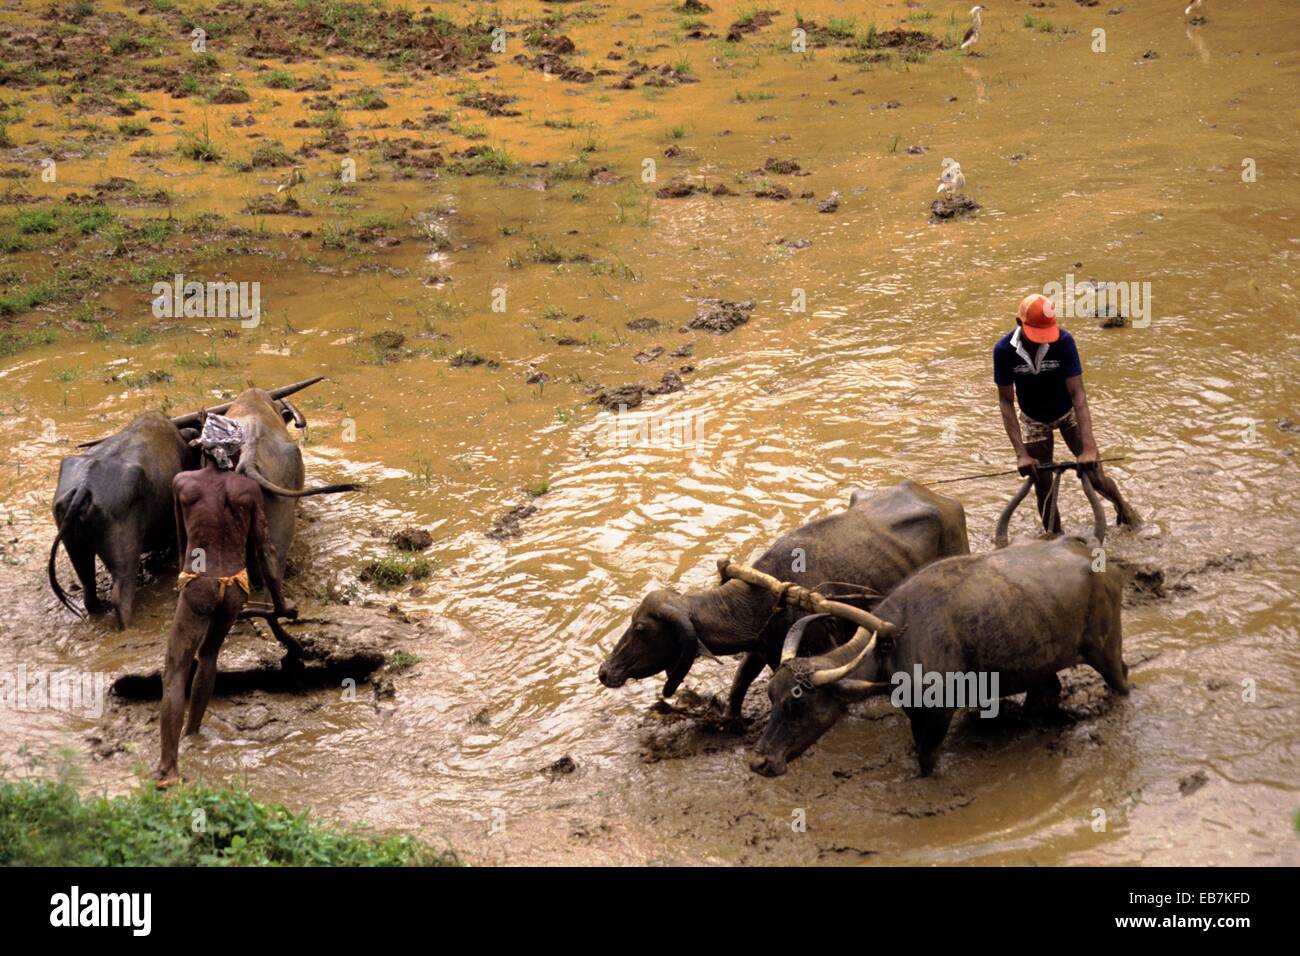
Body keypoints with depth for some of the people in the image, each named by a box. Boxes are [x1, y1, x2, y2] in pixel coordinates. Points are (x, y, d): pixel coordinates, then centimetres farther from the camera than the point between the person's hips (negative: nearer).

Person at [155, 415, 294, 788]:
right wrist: (278, 601, 12)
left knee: (175, 673, -4)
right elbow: (263, 548, 3)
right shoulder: (248, 488, 0)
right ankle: (192, 730, 35)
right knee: (208, 654, 27)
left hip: (197, 584, -3)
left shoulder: (183, 483, 0)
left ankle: (168, 766, -14)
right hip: (235, 585, 3)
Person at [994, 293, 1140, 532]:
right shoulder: (1004, 350, -27)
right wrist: (1021, 454, -29)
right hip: (1034, 420, 1)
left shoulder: (1063, 341, -30)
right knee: (1043, 489, 1)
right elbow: (1006, 401, -22)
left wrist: (1089, 448, -37)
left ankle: (1122, 507, 30)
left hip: (1068, 413, -1)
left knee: (1094, 477, -3)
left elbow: (1077, 394, -31)